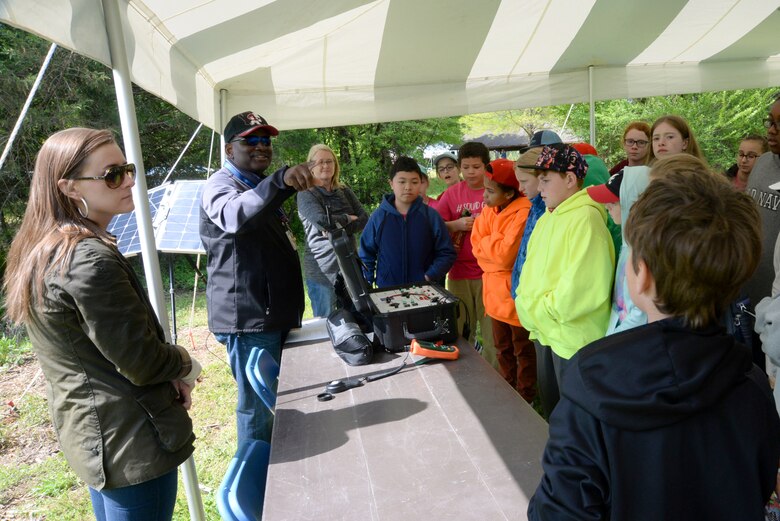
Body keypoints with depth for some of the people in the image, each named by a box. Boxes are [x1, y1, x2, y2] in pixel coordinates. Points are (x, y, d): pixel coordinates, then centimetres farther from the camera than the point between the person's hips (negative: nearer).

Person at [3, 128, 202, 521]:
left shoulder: (42, 250, 4)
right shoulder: (90, 261, -27)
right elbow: (142, 363, -23)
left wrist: (169, 373, 1)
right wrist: (187, 366, -2)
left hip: (86, 431, 9)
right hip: (133, 443, -9)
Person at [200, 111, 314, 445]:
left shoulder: (261, 188, 18)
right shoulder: (221, 185, -12)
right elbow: (234, 216, -39)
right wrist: (280, 181, -52)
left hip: (277, 313, 10)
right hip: (249, 318, -9)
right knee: (258, 406, -2)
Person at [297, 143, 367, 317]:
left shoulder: (344, 191, 11)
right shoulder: (306, 194, -5)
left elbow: (364, 220, 0)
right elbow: (322, 221, -21)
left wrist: (338, 228, -15)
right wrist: (347, 218, -5)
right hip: (322, 270, -5)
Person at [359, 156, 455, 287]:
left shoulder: (431, 216, -3)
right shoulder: (379, 217, -1)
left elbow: (446, 253, 0)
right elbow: (366, 255, 6)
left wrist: (429, 277, -12)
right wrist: (366, 288, -3)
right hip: (386, 292, 1)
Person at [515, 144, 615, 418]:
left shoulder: (585, 218, -17)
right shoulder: (547, 219, 12)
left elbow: (580, 286, -25)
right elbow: (531, 271, 14)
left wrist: (541, 313, -14)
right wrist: (527, 307, -1)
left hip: (574, 338, -8)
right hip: (545, 333, 9)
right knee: (552, 413, 23)